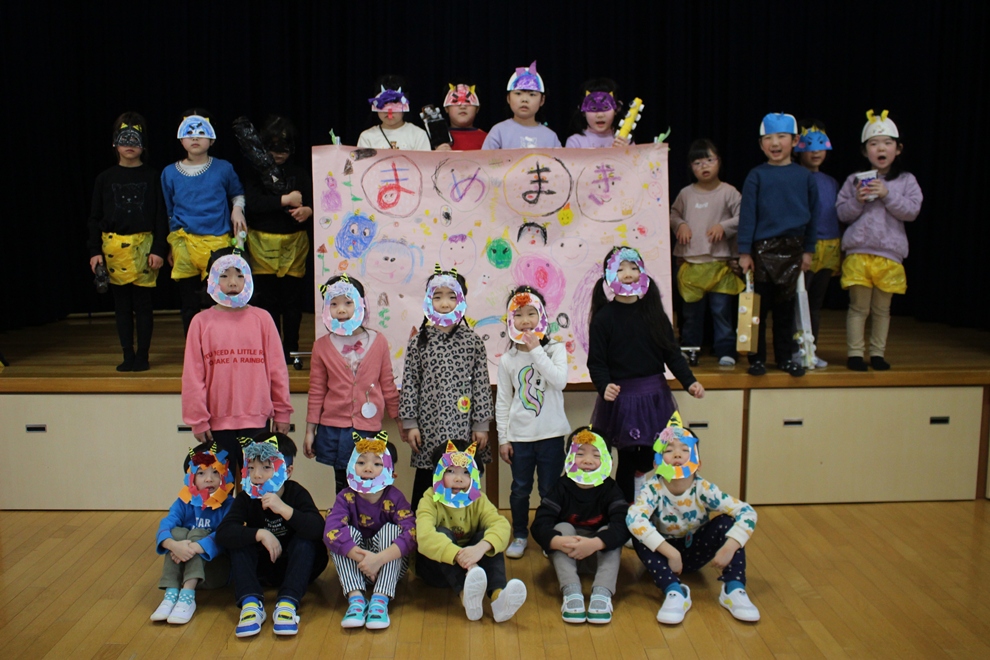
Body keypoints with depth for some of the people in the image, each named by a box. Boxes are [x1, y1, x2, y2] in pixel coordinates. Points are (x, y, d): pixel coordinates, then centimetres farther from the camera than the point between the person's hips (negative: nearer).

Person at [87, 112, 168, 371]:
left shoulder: (151, 177, 3)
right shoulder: (105, 179, 7)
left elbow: (160, 216, 1)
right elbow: (95, 218, 9)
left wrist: (159, 250, -7)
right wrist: (95, 251, 1)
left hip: (143, 245, -2)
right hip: (113, 247, 2)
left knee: (142, 303, 1)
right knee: (121, 305, 7)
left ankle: (142, 355, 11)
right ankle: (128, 355, 16)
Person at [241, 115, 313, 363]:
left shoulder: (300, 173, 5)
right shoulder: (255, 172, 2)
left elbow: (313, 200, -1)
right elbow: (252, 202, -12)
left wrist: (308, 210, -24)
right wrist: (285, 200, -17)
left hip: (294, 242, 1)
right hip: (263, 242, 0)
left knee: (292, 298, 3)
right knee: (266, 299, 4)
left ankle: (291, 347, 15)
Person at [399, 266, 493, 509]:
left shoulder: (472, 341, 2)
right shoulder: (418, 341, 3)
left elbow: (482, 385, 2)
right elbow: (409, 384, 3)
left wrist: (482, 425, -1)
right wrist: (410, 424, -1)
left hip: (464, 428, 0)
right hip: (429, 428, 0)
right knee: (424, 485, 9)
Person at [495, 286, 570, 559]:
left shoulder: (555, 349, -3)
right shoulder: (508, 359, 1)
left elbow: (560, 381, -20)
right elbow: (503, 401, 4)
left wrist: (536, 350, -19)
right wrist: (503, 438, 2)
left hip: (551, 434, -1)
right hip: (519, 436, 1)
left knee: (550, 490, 7)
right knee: (520, 490, 10)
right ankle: (520, 535, 27)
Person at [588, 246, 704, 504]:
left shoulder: (654, 313, 6)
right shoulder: (603, 318, -4)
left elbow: (672, 353, 7)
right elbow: (596, 362, -8)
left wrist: (688, 381, -5)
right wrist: (604, 386, -25)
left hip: (654, 396, 3)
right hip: (621, 398, -3)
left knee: (648, 458, 7)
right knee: (627, 461, 4)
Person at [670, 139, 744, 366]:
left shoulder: (728, 192, -2)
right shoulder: (685, 193, 7)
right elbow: (674, 214, 19)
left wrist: (724, 226, -15)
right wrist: (680, 225, -1)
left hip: (720, 263, -3)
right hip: (691, 263, 3)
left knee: (722, 309, 0)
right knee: (691, 311, 10)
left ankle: (725, 350, 9)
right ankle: (689, 350, 20)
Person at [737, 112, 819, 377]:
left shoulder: (804, 176, 5)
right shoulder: (757, 176, -2)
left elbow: (812, 215, 10)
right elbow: (747, 214, -3)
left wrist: (808, 250, 8)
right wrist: (744, 252, -7)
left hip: (792, 249, 2)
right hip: (762, 249, -2)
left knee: (785, 307, 10)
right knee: (759, 307, 3)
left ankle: (785, 357, 21)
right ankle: (757, 358, 13)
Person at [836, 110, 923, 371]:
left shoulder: (906, 181, 6)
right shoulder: (855, 180, 4)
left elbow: (912, 210, -5)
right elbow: (842, 213, 2)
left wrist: (887, 195, -16)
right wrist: (857, 201, -16)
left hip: (890, 254, 1)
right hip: (858, 253, -1)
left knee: (882, 308, 9)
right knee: (858, 307, 1)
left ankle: (877, 353, 19)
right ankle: (854, 353, 8)